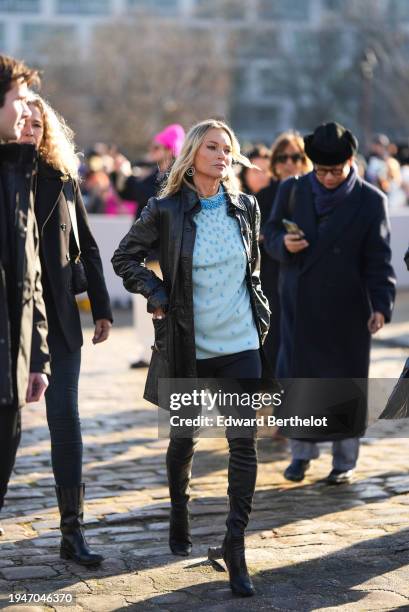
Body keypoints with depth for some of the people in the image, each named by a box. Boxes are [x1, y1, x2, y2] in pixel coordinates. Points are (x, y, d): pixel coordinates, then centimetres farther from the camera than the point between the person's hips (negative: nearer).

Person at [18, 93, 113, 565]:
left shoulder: (62, 180, 8)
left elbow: (86, 247, 12)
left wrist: (101, 308, 8)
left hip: (58, 318, 2)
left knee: (65, 419, 1)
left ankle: (72, 531, 4)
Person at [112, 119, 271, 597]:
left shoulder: (245, 208, 4)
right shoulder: (165, 211, -6)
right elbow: (125, 257, 5)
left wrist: (258, 310, 12)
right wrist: (155, 294, -7)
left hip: (241, 343, 2)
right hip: (188, 346, -2)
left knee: (243, 444, -6)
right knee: (184, 439, 13)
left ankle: (235, 544, 1)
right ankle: (179, 515, 39)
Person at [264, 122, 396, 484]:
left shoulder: (370, 201, -4)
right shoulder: (292, 190, 3)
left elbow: (378, 260, -5)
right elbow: (271, 234, 11)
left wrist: (381, 305, -16)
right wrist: (283, 243, -13)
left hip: (347, 310, -2)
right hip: (299, 306, 2)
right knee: (297, 378, 5)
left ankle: (345, 461, 18)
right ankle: (302, 453, 22)